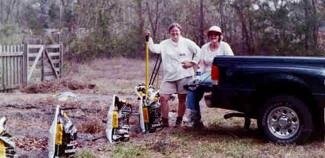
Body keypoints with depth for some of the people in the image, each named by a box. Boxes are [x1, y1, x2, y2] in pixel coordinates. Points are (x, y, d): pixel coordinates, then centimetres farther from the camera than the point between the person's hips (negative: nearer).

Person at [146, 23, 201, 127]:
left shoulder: (187, 43, 3)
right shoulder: (165, 44, 6)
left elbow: (198, 52, 5)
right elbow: (154, 49, -10)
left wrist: (192, 63, -3)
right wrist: (149, 38, -19)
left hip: (184, 76, -1)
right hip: (169, 76, 1)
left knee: (182, 99, 6)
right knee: (163, 98, -7)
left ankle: (179, 121, 19)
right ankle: (165, 122, 4)